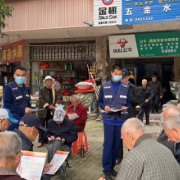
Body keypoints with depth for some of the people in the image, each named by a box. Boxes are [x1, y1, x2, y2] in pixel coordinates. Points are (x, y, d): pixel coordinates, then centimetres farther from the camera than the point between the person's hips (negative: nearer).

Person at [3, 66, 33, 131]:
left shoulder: (26, 88, 11)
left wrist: (30, 110, 1)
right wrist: (23, 109, -21)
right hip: (14, 119, -6)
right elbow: (7, 105, -17)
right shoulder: (8, 88, -11)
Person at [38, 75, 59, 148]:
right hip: (43, 111, -4)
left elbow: (56, 99, 14)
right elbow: (41, 99, -12)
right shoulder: (42, 90, -3)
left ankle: (46, 139, 21)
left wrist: (56, 104, -7)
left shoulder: (54, 90, 11)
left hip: (51, 111, 4)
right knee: (42, 126, 1)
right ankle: (41, 141, 7)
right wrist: (48, 106, -22)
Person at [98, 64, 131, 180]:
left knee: (116, 144, 8)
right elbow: (99, 101, 7)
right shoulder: (104, 87, 4)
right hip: (109, 120, -2)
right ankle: (107, 169, 7)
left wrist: (125, 107, -12)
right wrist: (104, 107, -13)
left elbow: (129, 102, 9)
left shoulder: (126, 87, 7)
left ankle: (111, 167, 22)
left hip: (121, 120, 2)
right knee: (108, 144, -3)